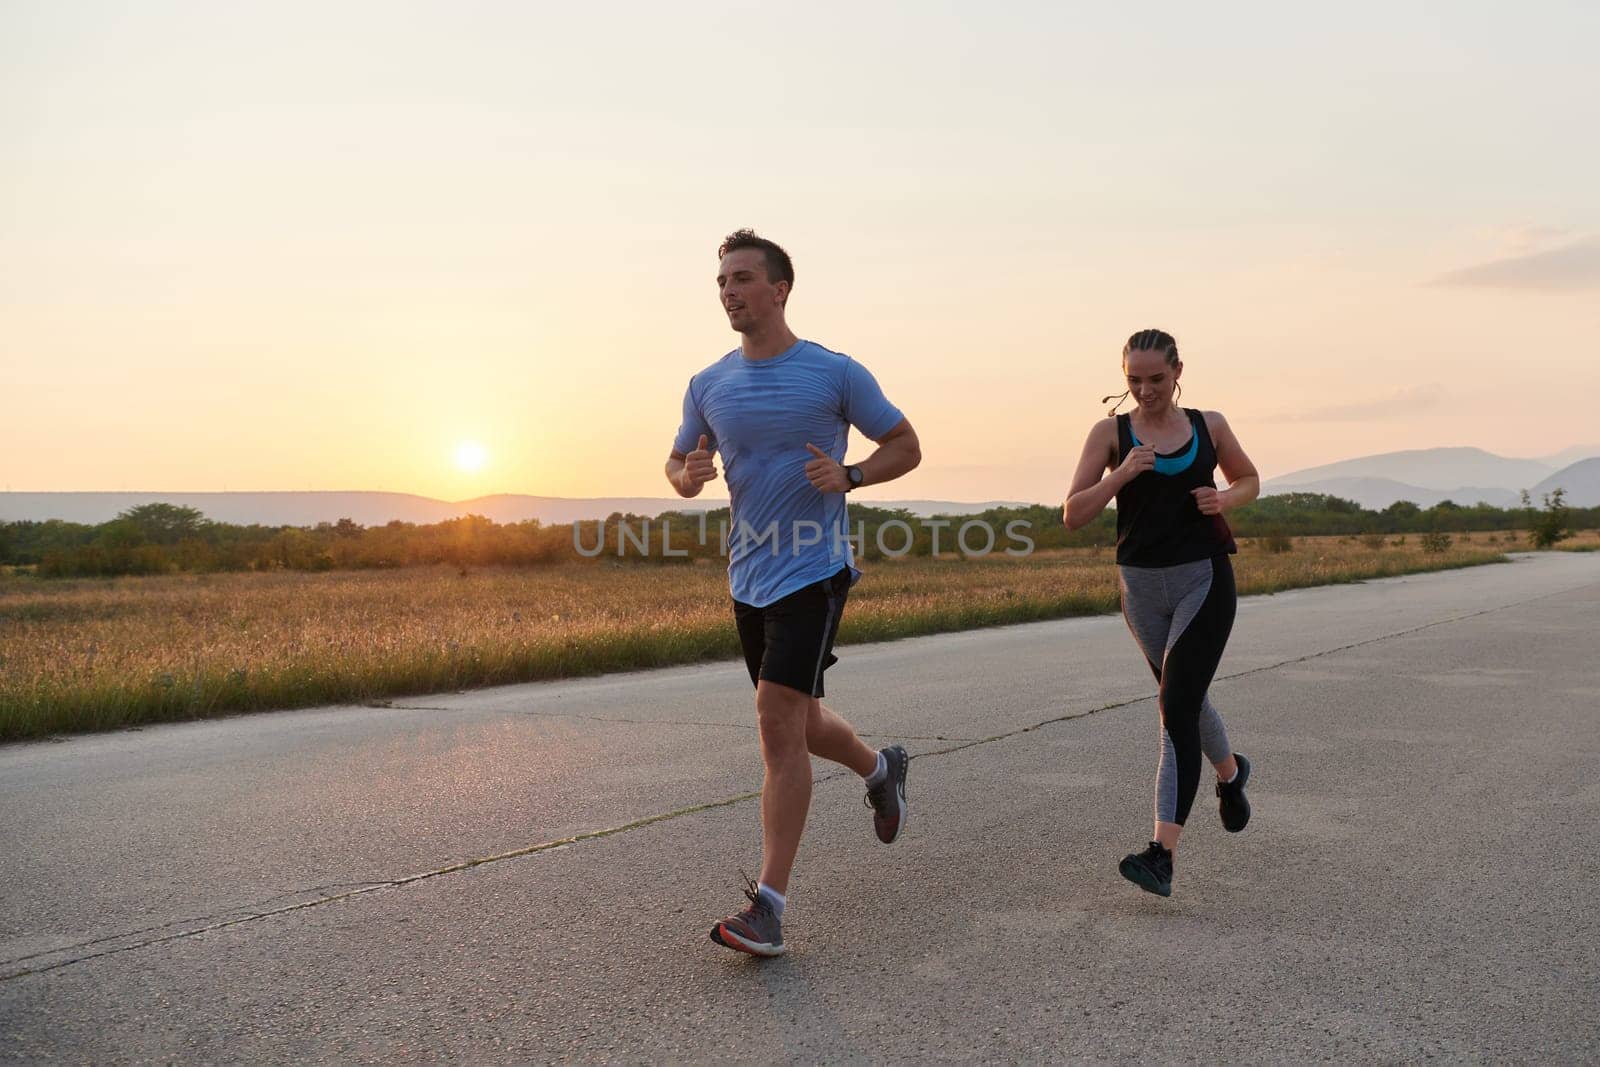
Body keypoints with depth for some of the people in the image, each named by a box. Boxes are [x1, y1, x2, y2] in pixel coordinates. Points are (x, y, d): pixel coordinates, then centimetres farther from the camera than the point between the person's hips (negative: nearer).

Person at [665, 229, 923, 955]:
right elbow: (678, 466, 17)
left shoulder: (836, 374, -6)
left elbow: (906, 447, 3)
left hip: (812, 573, -6)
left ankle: (768, 907, -10)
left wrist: (849, 475, -17)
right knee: (796, 726, 18)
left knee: (779, 723, -15)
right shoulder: (709, 386, 7)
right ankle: (881, 769, 49)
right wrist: (688, 476, -8)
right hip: (747, 576, 6)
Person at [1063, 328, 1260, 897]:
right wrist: (1122, 474, -22)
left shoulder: (1208, 425, 3)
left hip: (1205, 578, -2)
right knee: (1186, 699, 19)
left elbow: (1249, 480, 19)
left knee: (1177, 706, -14)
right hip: (1142, 584, 2)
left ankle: (1162, 853, -16)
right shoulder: (1111, 433, -1)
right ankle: (1230, 771, 52)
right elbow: (1073, 514, -6)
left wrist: (1225, 498, -4)